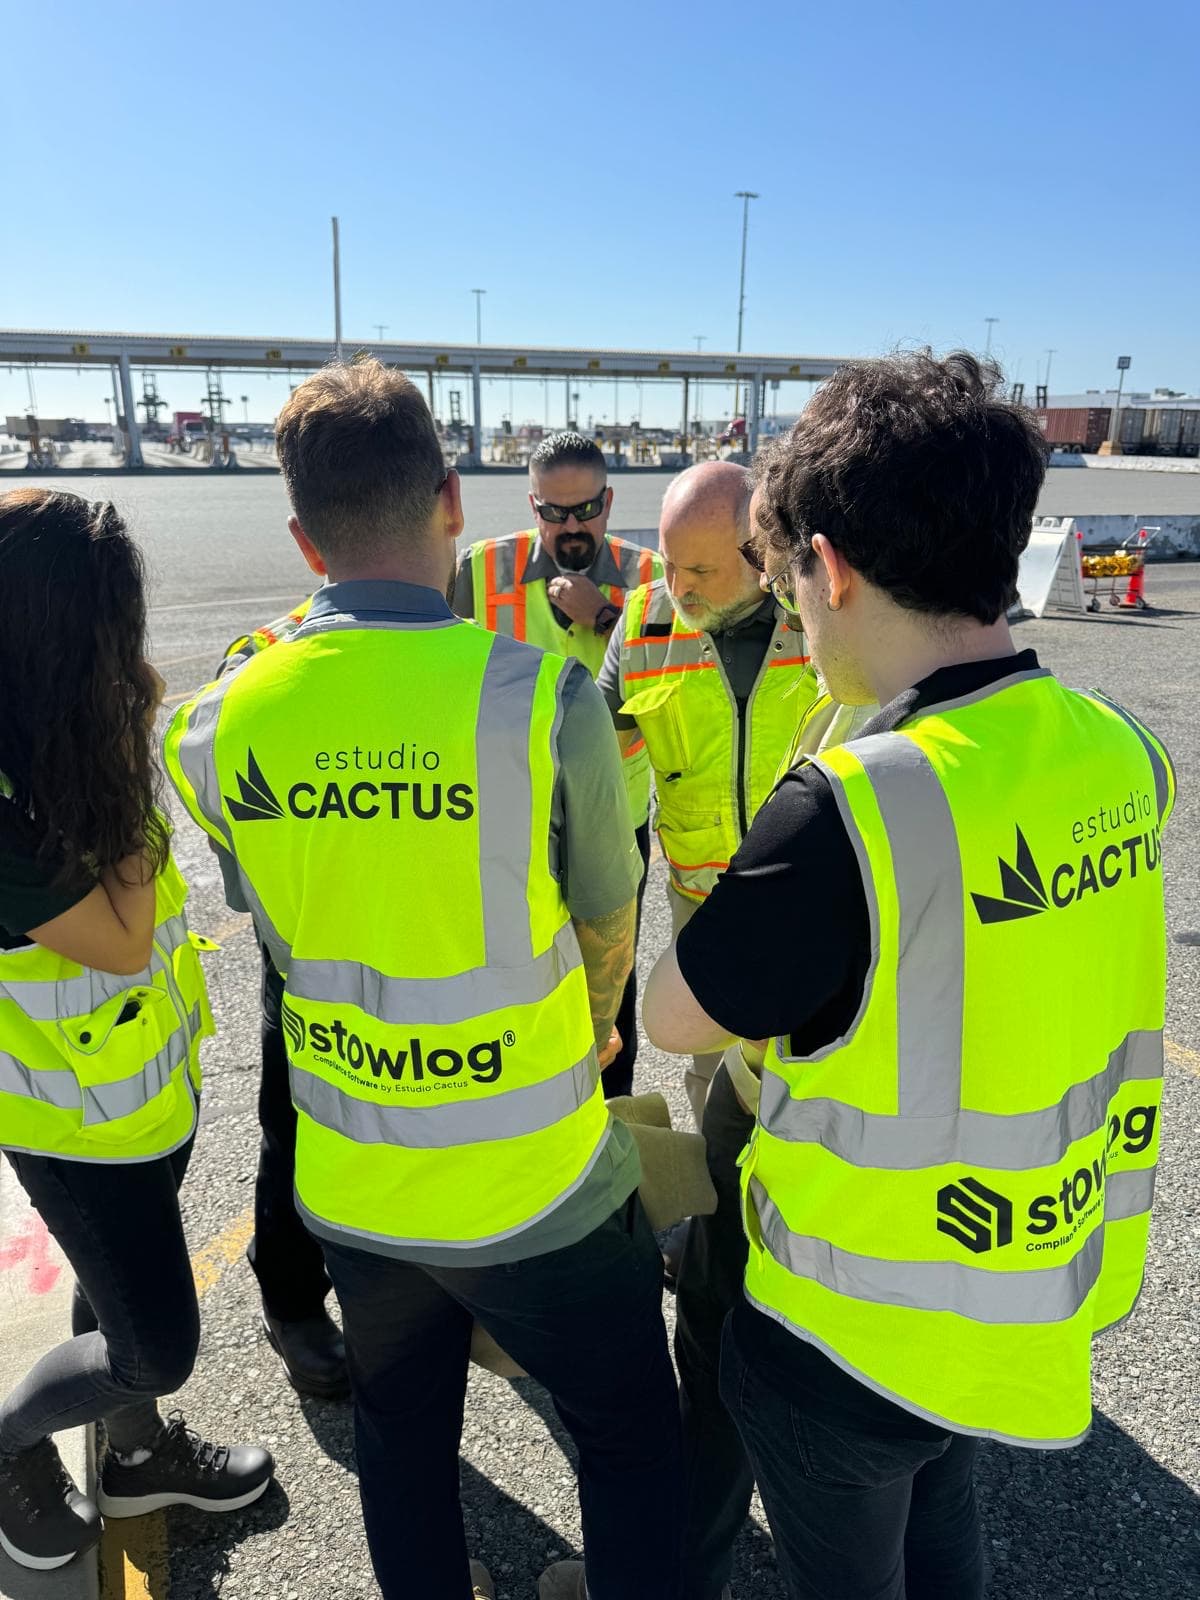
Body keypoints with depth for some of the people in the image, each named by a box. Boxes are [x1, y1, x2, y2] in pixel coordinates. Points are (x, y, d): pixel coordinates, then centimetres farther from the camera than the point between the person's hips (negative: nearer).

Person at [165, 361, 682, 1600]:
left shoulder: (217, 726, -11)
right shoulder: (542, 698, -22)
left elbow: (274, 925, 4)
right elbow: (608, 921, -6)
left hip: (350, 1188, 4)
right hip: (538, 1191, -3)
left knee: (402, 1441, 29)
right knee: (628, 1443, 22)